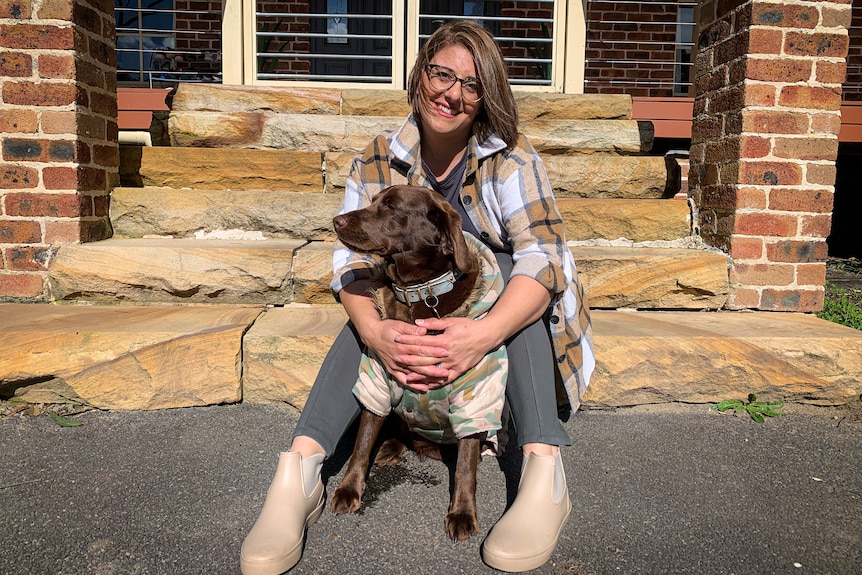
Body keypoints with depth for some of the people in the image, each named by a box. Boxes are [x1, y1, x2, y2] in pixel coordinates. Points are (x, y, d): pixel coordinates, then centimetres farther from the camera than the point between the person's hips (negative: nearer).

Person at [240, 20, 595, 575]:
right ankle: (301, 471, -37)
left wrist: (486, 332, -46)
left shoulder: (509, 157, -13)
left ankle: (544, 472, -40)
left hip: (499, 314, -1)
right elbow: (352, 257, -17)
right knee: (377, 302, -27)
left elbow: (542, 255, -26)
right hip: (412, 319, 1)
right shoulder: (379, 160, -7)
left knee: (505, 269, -30)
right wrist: (373, 329, -40)